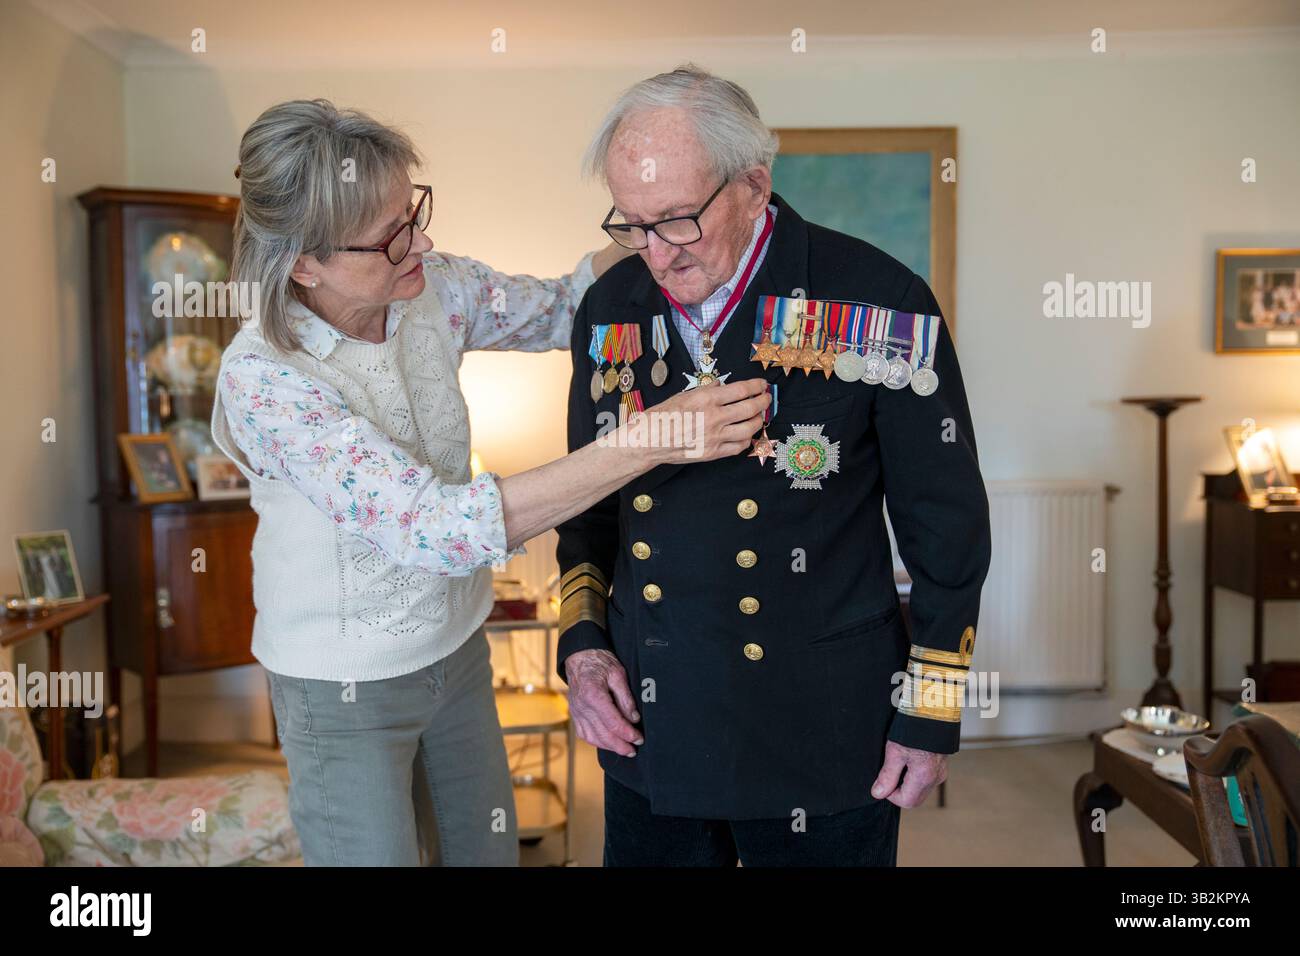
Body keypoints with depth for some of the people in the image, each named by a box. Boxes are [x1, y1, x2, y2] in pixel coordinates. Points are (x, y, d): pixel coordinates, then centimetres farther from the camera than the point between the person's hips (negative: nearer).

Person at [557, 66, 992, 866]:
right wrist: (582, 640, 1)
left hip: (820, 741, -3)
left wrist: (932, 714, -2)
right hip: (649, 730, 4)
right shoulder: (611, 307, 0)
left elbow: (947, 524, -6)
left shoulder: (880, 305, -14)